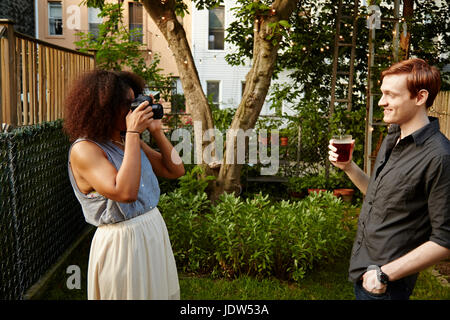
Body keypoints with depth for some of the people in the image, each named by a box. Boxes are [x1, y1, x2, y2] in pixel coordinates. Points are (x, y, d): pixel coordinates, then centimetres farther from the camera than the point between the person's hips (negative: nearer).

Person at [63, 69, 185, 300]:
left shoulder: (128, 140, 5)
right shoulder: (84, 149, -17)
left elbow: (176, 170, 7)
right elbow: (125, 193, -32)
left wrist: (156, 131, -3)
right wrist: (133, 133, -26)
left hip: (155, 233, 8)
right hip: (123, 243, -7)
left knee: (160, 293, 20)